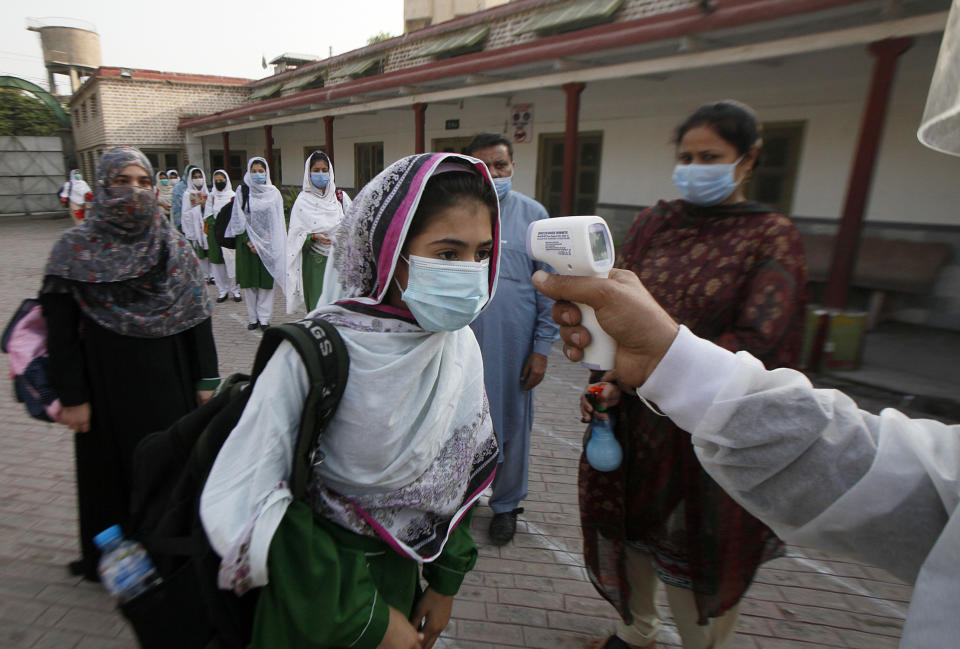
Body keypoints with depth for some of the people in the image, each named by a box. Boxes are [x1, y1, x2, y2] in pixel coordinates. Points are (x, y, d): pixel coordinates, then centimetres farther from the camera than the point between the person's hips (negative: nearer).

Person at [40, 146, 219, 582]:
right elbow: (61, 332, -4)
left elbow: (198, 318, 2)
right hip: (108, 387, -2)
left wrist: (205, 381, 0)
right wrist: (72, 397, -7)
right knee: (114, 468, 11)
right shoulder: (75, 250, -5)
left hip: (169, 382, 2)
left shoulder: (173, 245, 1)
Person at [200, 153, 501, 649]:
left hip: (403, 573, 5)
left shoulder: (460, 345, -12)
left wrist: (446, 581, 5)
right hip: (314, 599, -4)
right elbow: (237, 506, -27)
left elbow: (459, 469, 0)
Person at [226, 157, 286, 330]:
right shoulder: (242, 191, 2)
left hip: (268, 244, 0)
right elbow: (238, 220, 0)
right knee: (250, 282, 4)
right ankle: (253, 317, 13)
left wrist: (276, 246, -2)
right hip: (248, 243, 0)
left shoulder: (274, 193, 5)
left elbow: (278, 222, 5)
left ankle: (264, 318, 10)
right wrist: (247, 241, -9)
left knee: (266, 281, 1)